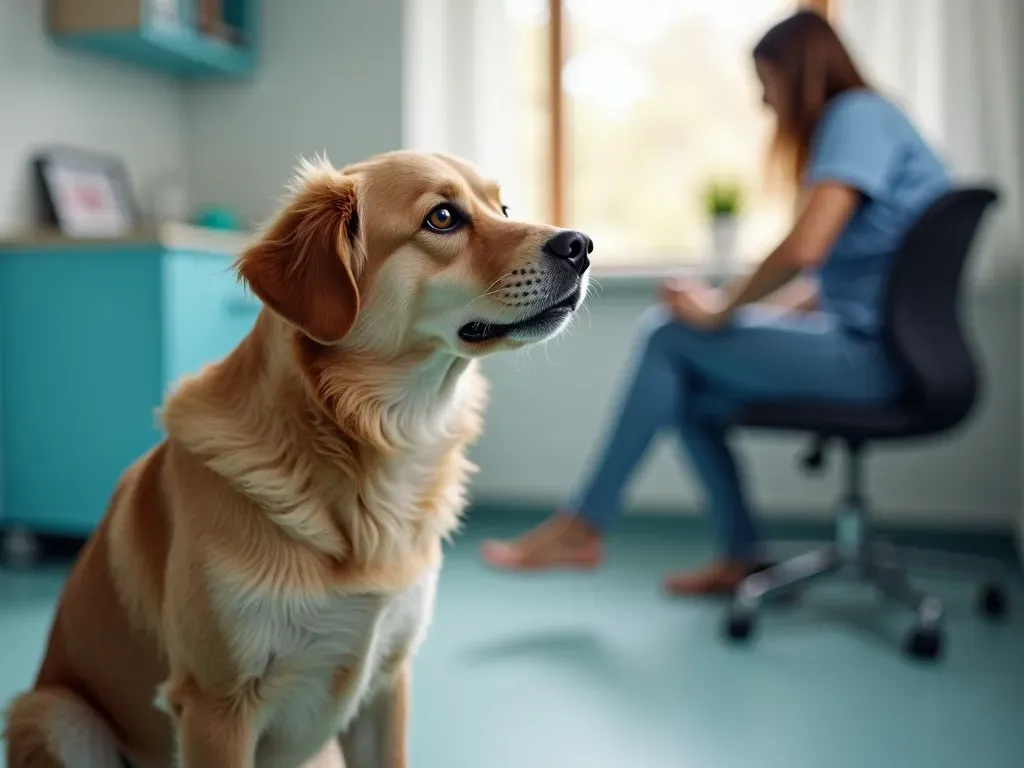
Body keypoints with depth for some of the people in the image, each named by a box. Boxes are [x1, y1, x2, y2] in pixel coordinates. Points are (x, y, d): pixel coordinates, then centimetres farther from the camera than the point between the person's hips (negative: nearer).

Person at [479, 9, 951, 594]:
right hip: (876, 350, 10)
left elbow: (804, 249, -24)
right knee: (687, 386, 8)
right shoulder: (863, 121, 22)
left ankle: (583, 528, -1)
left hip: (873, 357, -10)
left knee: (670, 337, -8)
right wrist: (751, 315, 8)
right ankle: (743, 557, 10)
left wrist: (722, 313, -10)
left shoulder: (858, 114, -10)